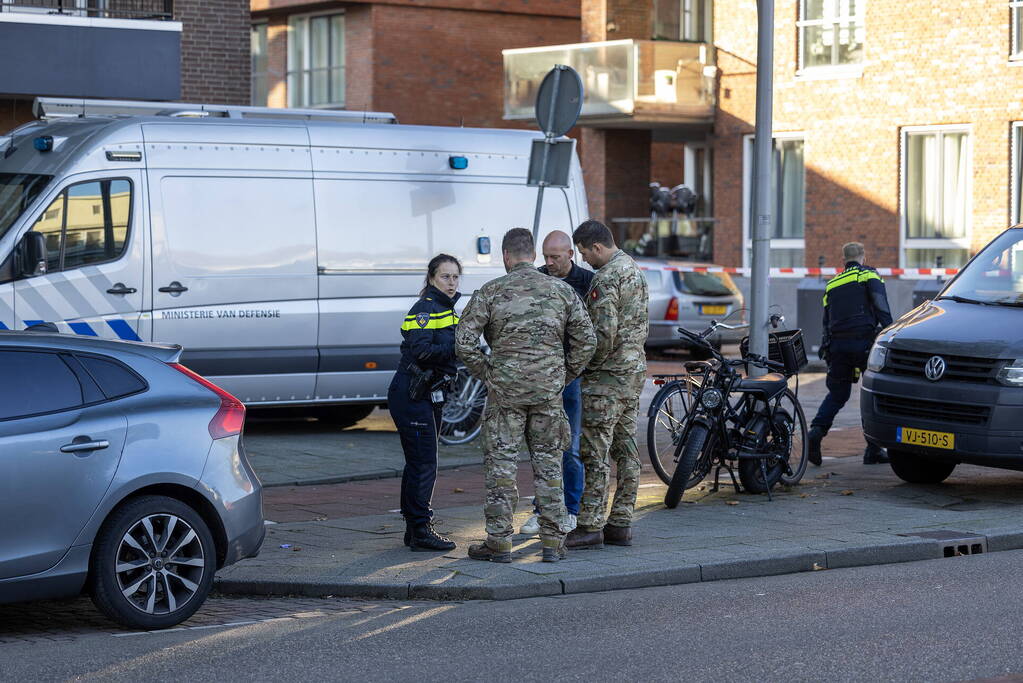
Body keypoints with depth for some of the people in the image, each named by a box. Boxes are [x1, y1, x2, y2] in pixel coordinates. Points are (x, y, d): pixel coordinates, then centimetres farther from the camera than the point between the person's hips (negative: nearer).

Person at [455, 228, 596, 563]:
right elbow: (586, 339, 4)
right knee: (549, 463, 9)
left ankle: (499, 542, 6)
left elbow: (464, 341, -7)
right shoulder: (561, 290, 5)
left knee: (501, 464, 4)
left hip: (505, 390, -2)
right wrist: (566, 375, 13)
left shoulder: (490, 292, -2)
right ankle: (553, 542, 9)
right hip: (549, 391, 2)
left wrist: (486, 373, 6)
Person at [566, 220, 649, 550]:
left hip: (608, 374, -10)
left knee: (595, 452, -6)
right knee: (625, 449, 10)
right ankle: (620, 523, 13)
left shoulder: (605, 278, -17)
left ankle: (591, 526, -5)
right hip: (635, 368, 10)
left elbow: (605, 332, -23)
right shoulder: (635, 269, 14)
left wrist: (586, 363, -10)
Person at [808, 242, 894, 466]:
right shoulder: (869, 275, 4)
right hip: (863, 341, -5)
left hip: (837, 343, 5)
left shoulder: (832, 283, 20)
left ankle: (817, 430, -11)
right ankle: (873, 449, 2)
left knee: (837, 393, 14)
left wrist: (826, 349, 25)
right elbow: (881, 307, -9)